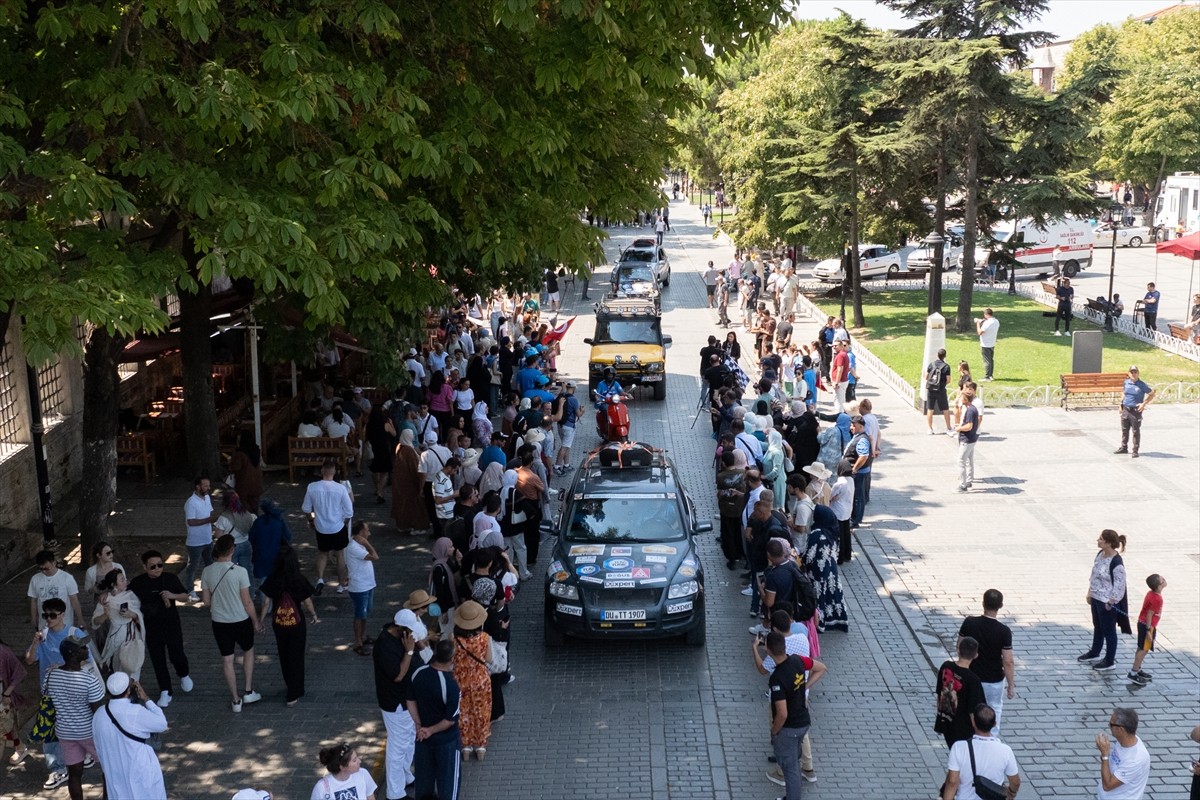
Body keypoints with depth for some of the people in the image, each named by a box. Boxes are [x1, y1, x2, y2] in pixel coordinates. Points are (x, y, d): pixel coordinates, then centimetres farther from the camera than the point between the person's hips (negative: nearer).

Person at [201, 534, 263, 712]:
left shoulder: (207, 572, -9)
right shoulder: (239, 571, -19)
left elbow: (206, 601, 0)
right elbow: (247, 602, -14)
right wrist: (256, 622, 0)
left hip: (219, 622, 3)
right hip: (241, 621, -2)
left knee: (227, 660, 13)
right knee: (248, 652, 23)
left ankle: (236, 700, 22)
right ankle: (248, 692, 25)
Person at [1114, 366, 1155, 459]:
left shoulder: (1142, 385, -10)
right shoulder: (1126, 382, 4)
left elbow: (1152, 394, -4)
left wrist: (1144, 403, -12)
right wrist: (1121, 404, 15)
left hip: (1136, 411, -5)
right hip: (1125, 409, 5)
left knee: (1136, 431, 2)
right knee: (1124, 430, 16)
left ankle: (1135, 450, 9)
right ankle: (1124, 447, 30)